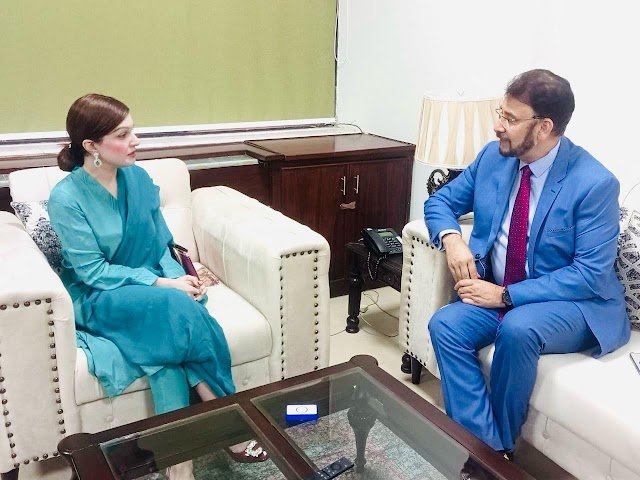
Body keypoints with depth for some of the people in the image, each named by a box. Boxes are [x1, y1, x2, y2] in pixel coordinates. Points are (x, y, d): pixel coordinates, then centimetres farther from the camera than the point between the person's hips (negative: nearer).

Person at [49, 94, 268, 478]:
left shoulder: (139, 178, 1)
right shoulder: (66, 198, -15)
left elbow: (161, 243, 6)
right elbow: (94, 272, -17)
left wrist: (177, 276, -14)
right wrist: (163, 284, -24)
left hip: (150, 288, 5)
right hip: (96, 299, -4)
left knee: (167, 336, -31)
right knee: (177, 307, -32)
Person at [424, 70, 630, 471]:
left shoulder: (595, 183, -18)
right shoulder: (494, 156, -1)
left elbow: (591, 275, -20)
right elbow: (440, 201, 10)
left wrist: (507, 295, -24)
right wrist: (452, 238, -13)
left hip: (576, 304, -5)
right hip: (499, 294, 5)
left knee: (517, 329, -36)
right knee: (445, 325, -22)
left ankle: (500, 448, -12)